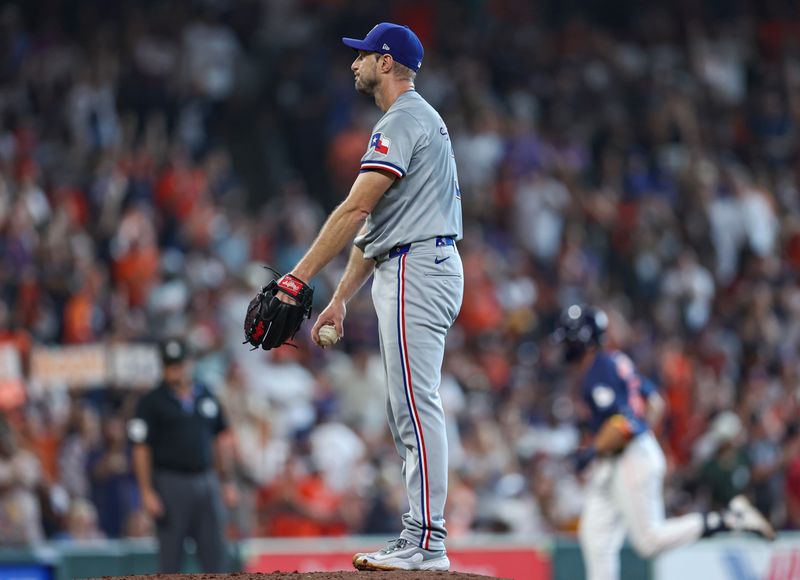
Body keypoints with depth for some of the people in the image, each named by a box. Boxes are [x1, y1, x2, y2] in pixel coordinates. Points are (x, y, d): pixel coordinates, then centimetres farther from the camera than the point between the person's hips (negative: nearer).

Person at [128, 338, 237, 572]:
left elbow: (221, 439, 19)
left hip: (207, 481, 4)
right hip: (171, 483, -4)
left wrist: (226, 482, 14)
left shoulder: (207, 397, 14)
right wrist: (147, 492, -12)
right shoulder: (151, 402, -1)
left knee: (215, 552, 3)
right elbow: (141, 449, -5)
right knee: (170, 557, -3)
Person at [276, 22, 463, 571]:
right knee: (408, 410, 12)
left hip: (415, 271, -11)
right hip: (420, 271, 11)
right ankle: (418, 540, 14)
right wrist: (340, 299, 20)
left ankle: (427, 544, -16)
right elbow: (374, 221, 22)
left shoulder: (403, 122, -11)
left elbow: (355, 209, -19)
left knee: (417, 407, -13)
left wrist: (298, 277, -21)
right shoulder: (422, 119, 23)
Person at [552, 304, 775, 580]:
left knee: (649, 540, -6)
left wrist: (592, 452, -17)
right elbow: (655, 403, 17)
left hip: (631, 461, -10)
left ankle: (729, 518, -4)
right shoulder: (617, 361, 11)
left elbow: (622, 425, -26)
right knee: (595, 537, 7)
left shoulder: (598, 374, -18)